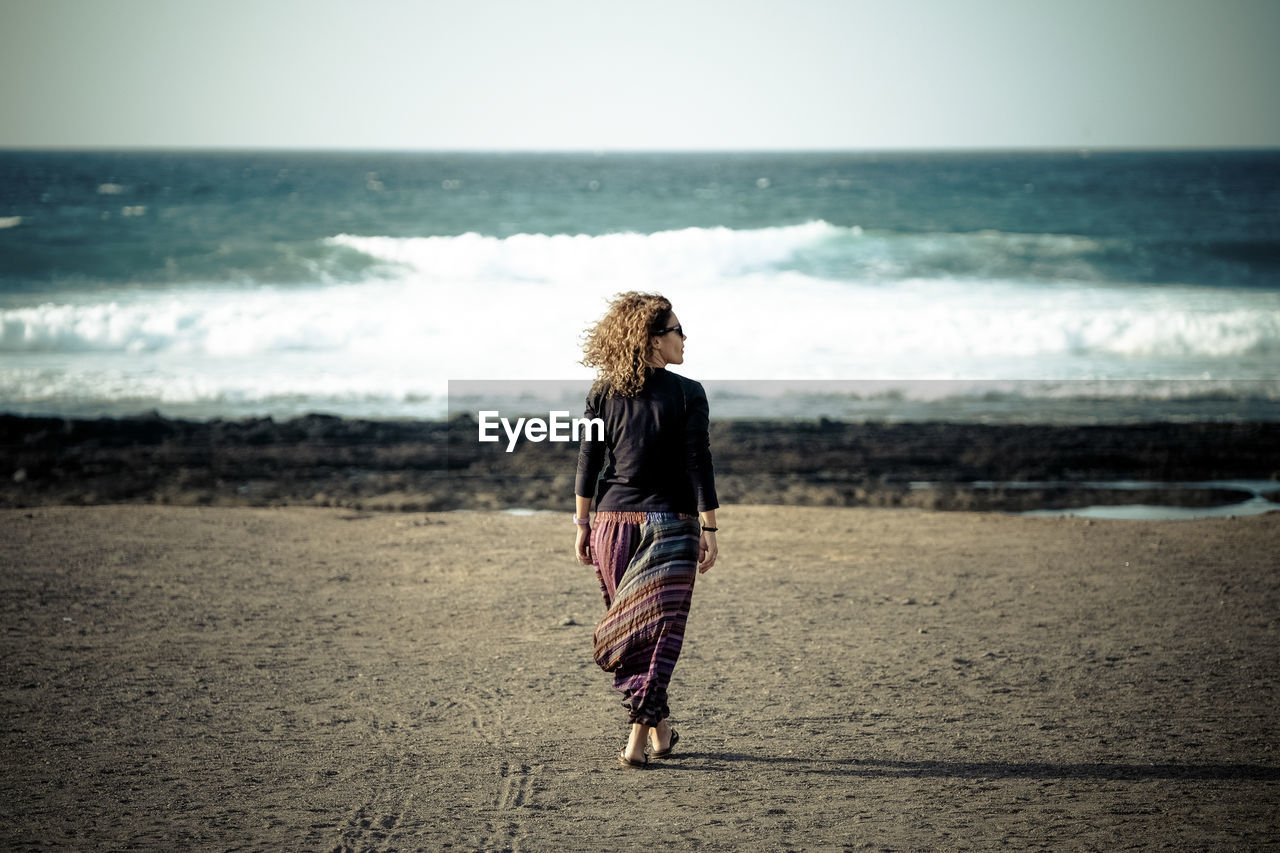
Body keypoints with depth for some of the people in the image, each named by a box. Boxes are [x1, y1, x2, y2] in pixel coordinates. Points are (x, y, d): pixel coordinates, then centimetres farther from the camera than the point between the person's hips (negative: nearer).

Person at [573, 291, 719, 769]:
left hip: (613, 523, 3)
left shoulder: (603, 394, 3)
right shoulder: (687, 394, -6)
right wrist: (709, 529, -4)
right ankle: (639, 738, -11)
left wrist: (582, 524, 10)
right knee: (657, 631, -2)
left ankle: (658, 730, 20)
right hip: (670, 526, -3)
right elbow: (698, 465, -8)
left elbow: (587, 463, 4)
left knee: (629, 630, 14)